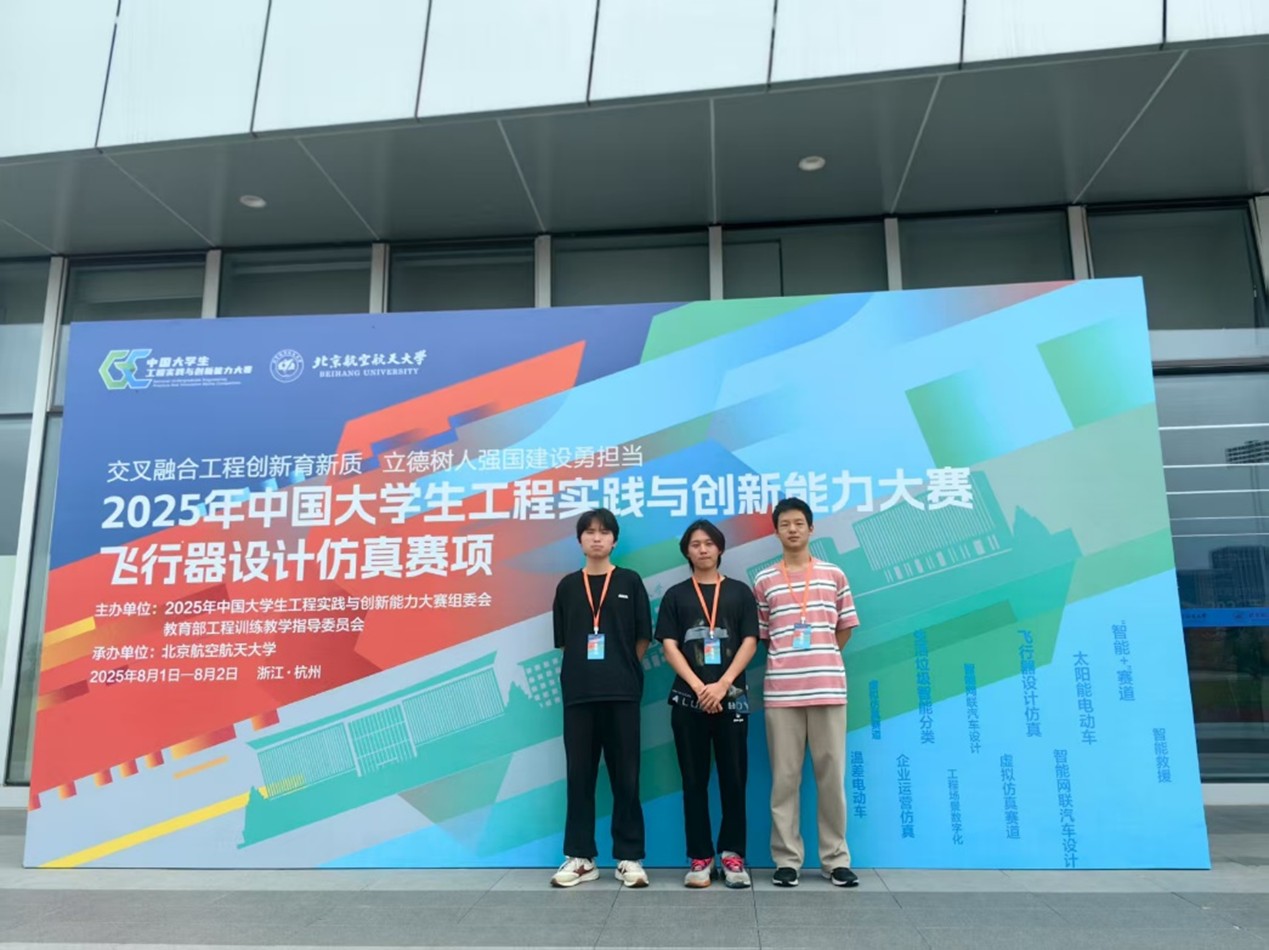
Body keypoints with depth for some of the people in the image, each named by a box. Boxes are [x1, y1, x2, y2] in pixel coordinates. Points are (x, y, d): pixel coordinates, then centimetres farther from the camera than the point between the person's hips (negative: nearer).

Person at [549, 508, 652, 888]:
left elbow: (642, 638, 4)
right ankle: (580, 857, 18)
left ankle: (629, 858, 14)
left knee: (625, 776, 4)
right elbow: (563, 641, 10)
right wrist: (582, 674, 2)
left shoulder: (630, 582, 3)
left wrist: (622, 673, 2)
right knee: (579, 775, 7)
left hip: (622, 692, -1)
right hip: (578, 692, 2)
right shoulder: (568, 586, 8)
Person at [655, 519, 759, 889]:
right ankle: (700, 858, 13)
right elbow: (670, 647, 0)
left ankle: (732, 855, 15)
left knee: (734, 779, 3)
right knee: (694, 781, 5)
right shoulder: (675, 595, 7)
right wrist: (699, 687, -12)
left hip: (732, 698, 0)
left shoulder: (739, 592, 7)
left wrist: (722, 685, -12)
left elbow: (750, 643, 0)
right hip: (688, 699, 0)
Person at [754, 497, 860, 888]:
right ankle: (787, 859, 14)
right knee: (784, 777, 4)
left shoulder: (834, 575, 8)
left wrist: (820, 662, 9)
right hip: (781, 691, 0)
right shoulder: (764, 581, 6)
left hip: (828, 688, 1)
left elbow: (845, 628, 13)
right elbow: (759, 635, 9)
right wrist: (788, 661, 2)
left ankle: (836, 858, 17)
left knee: (832, 776, 5)